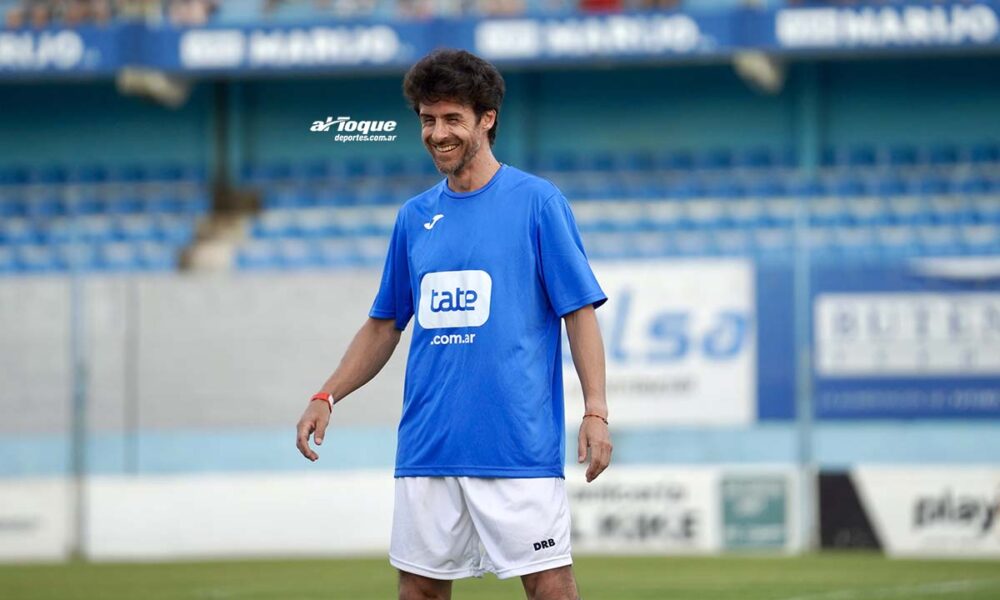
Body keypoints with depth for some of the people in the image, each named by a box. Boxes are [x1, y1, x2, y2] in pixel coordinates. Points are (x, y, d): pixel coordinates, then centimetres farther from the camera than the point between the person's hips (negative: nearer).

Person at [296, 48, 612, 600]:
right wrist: (328, 396, 8)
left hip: (519, 445, -5)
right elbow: (384, 325, 20)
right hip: (427, 446, 5)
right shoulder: (415, 217, 13)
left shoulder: (538, 202, -2)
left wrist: (595, 410, -13)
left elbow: (580, 313, -3)